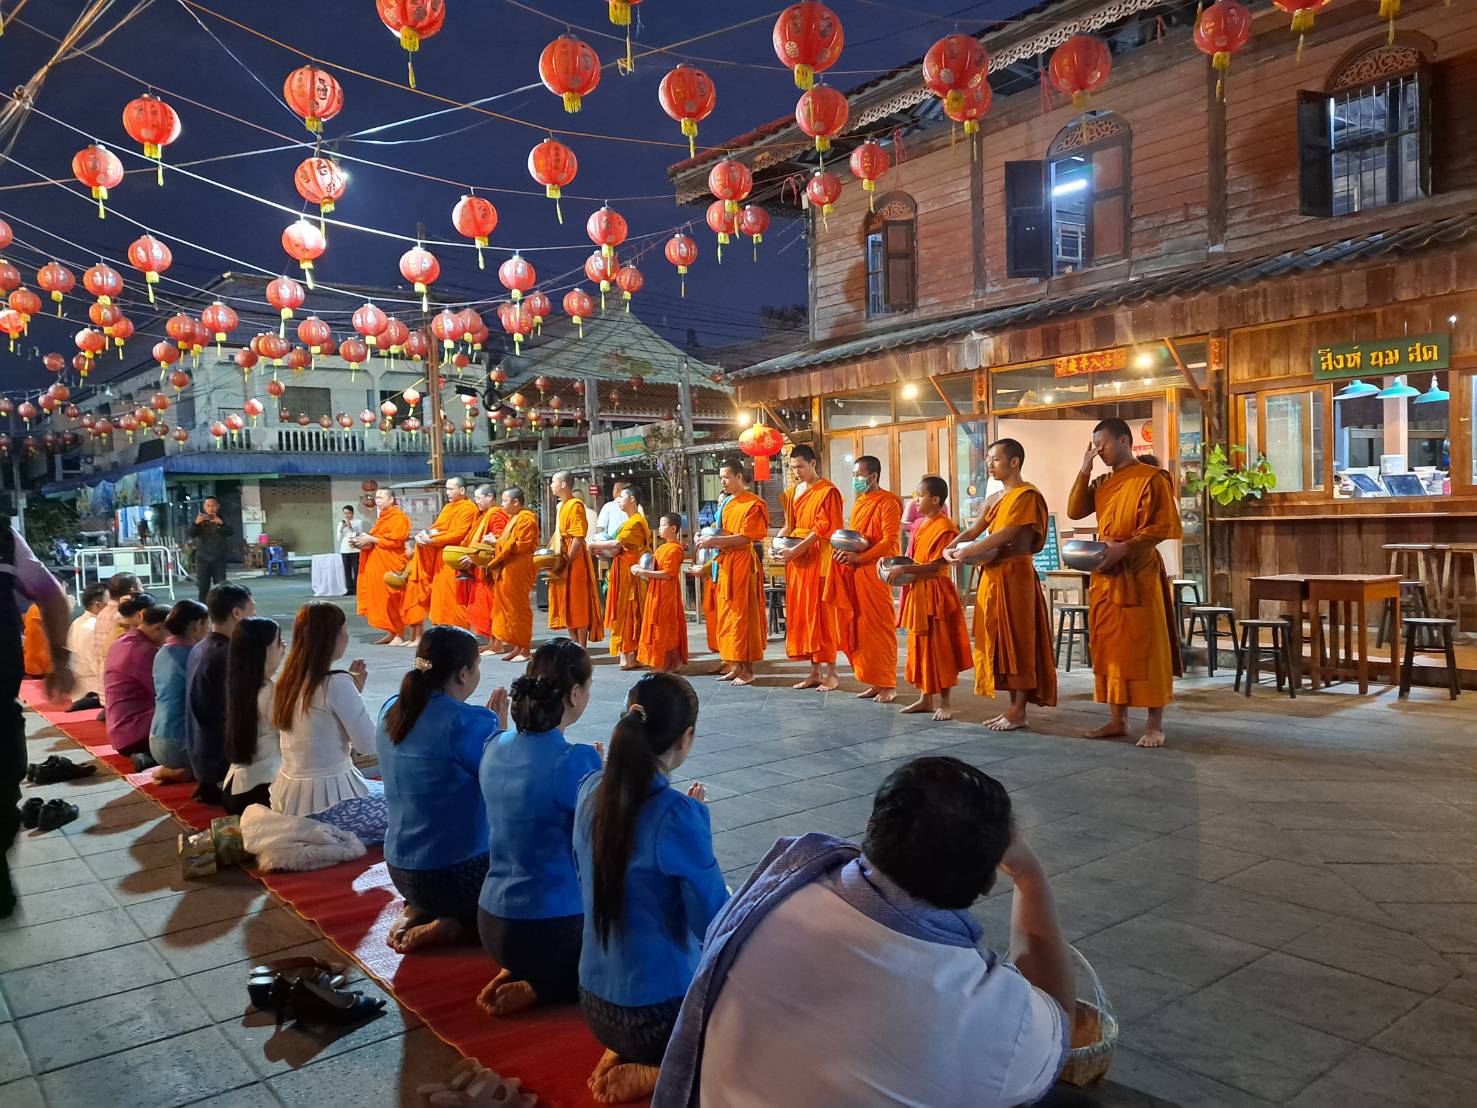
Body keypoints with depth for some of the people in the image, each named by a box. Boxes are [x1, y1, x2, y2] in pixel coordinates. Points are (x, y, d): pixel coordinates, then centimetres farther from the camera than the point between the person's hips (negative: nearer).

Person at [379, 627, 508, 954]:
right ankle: (450, 926, -2)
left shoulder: (392, 710, 2)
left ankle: (415, 913, 11)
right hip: (459, 873, -8)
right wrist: (499, 725, -4)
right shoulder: (469, 721, -23)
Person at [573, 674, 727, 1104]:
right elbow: (715, 925, -20)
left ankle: (621, 1053, 12)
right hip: (658, 1012, -7)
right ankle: (656, 1073, 0)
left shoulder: (593, 788, -5)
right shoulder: (677, 814, -26)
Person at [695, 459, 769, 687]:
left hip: (744, 564, -8)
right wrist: (711, 541, 3)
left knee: (743, 615, -6)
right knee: (727, 615, 9)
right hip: (726, 563, 8)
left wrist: (715, 541, -18)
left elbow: (745, 537, -16)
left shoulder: (753, 504, -8)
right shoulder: (726, 505, 17)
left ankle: (748, 670, 0)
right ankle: (735, 665, 16)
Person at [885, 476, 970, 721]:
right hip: (917, 592, 9)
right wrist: (896, 566, 3)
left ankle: (944, 702, 7)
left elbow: (935, 565, -19)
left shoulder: (944, 527, -13)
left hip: (934, 592, -9)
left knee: (938, 647, -2)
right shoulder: (920, 526, 13)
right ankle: (925, 698, 20)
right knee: (919, 646, 12)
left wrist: (904, 570, -21)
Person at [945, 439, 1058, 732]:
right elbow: (973, 531, 12)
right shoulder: (993, 500, 17)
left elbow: (1008, 533, -19)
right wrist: (950, 548, -8)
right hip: (992, 575, 8)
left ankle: (1019, 711, 0)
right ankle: (1013, 705, 16)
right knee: (999, 641, 9)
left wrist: (969, 552, -19)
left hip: (1015, 574, -8)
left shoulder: (1027, 495, -8)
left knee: (1017, 641, -5)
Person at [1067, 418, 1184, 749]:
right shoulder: (1102, 483, 15)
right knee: (1109, 648, 8)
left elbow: (1163, 527, -12)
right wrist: (1083, 471, 0)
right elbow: (1074, 512, 6)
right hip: (1104, 575, 7)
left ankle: (1155, 724, 4)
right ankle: (1117, 720, 15)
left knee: (1145, 649, -3)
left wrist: (1125, 547, -22)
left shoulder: (1151, 478, -7)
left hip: (1138, 575, -7)